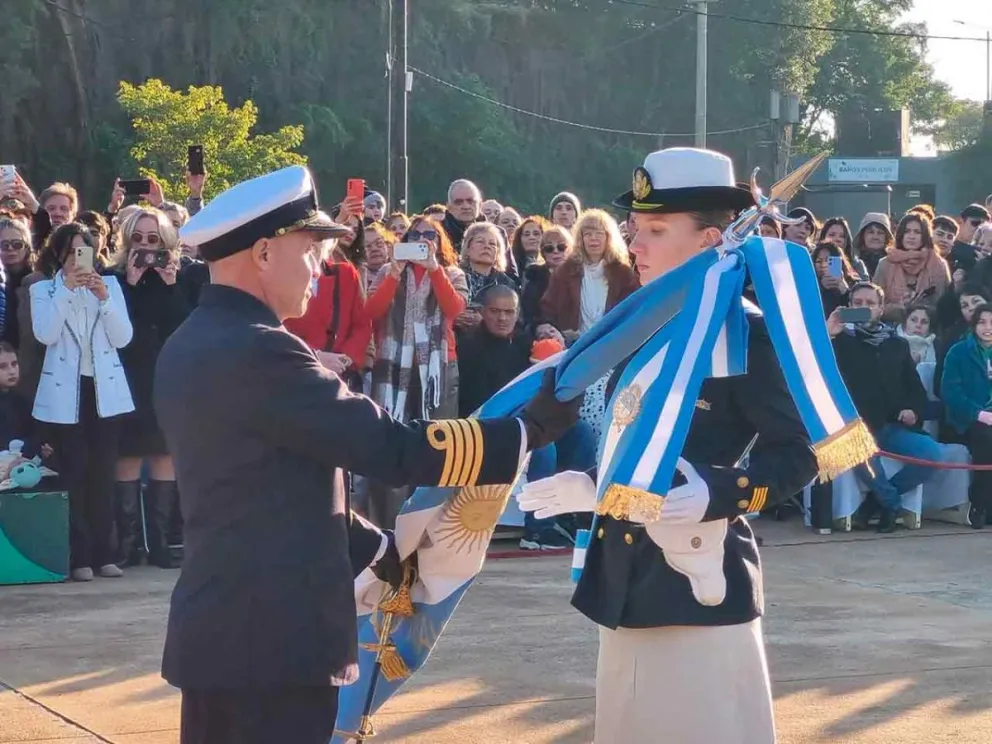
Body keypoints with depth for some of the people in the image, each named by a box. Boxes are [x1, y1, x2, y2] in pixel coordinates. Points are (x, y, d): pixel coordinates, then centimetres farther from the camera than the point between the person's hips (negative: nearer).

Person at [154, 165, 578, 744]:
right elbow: (394, 449, -19)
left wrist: (372, 544, 17)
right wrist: (530, 429, -12)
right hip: (271, 637, -10)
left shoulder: (190, 348, 11)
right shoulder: (257, 351, -19)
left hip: (218, 627, 10)